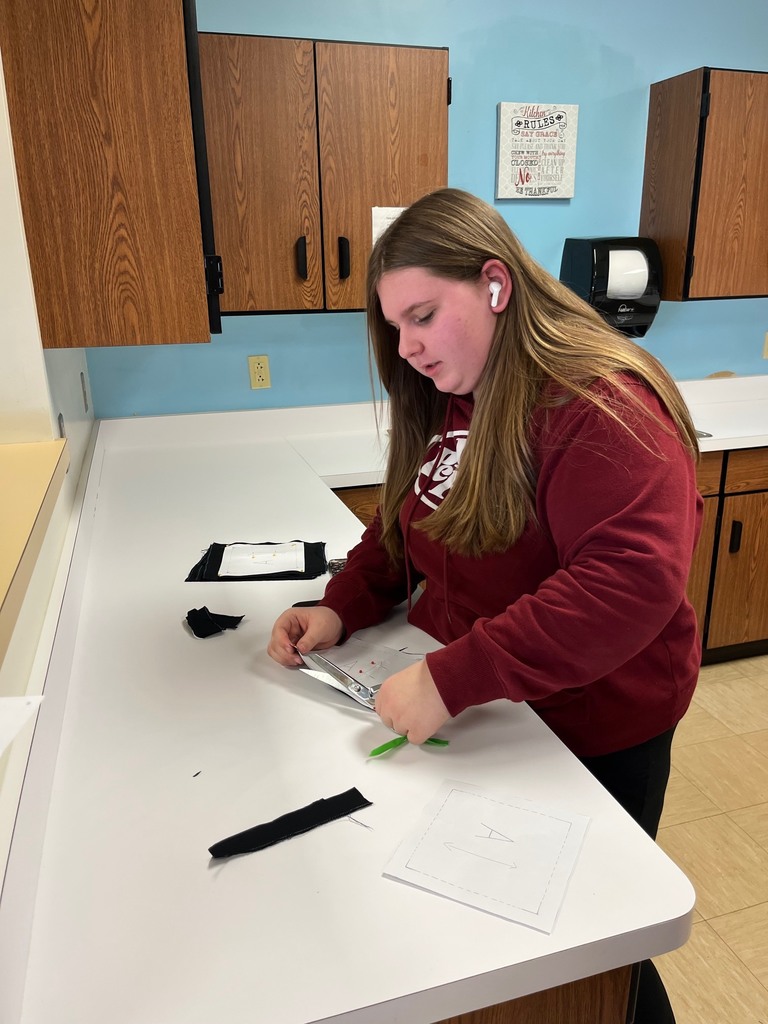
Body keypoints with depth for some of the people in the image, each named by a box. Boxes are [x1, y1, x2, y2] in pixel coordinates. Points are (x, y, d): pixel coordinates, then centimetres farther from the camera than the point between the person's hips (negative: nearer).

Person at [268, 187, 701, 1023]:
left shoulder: (600, 408, -24)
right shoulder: (442, 403, 4)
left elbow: (634, 584, -34)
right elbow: (402, 525, 10)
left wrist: (452, 679, -36)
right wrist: (340, 609, -7)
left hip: (591, 735, -6)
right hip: (476, 717, 7)